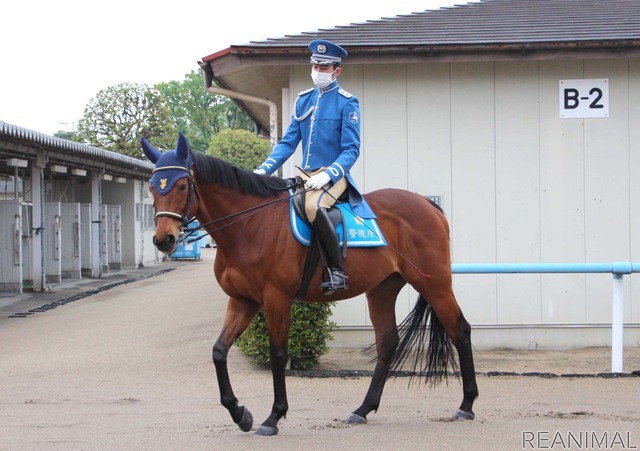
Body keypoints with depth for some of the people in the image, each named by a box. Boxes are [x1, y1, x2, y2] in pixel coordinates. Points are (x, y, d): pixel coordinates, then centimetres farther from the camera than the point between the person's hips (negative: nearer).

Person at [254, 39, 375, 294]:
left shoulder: (347, 103, -4)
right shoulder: (304, 100, 14)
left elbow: (351, 150, -9)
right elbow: (288, 143, 13)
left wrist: (327, 175, -24)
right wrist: (263, 170, -2)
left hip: (334, 176, -7)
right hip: (305, 176, 7)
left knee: (313, 206, -37)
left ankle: (338, 272, -30)